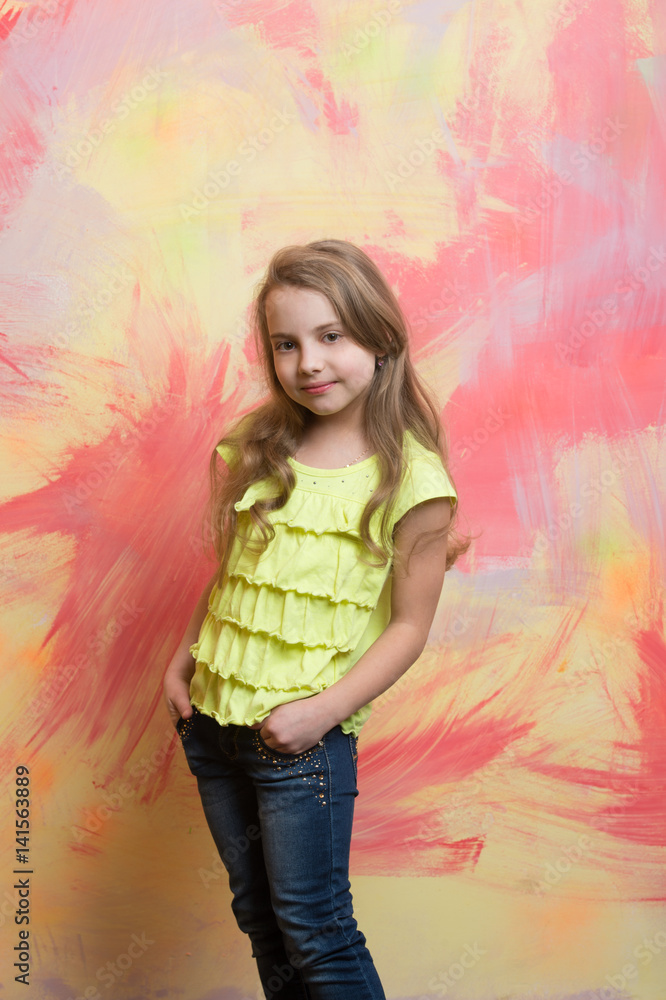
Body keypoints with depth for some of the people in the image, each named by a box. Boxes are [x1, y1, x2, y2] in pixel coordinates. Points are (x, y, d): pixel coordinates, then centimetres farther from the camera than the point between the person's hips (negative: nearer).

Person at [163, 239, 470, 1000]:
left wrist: (323, 709, -16)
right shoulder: (258, 447, 3)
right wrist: (183, 659, 4)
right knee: (258, 918, 19)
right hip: (212, 718, 6)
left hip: (302, 736, -5)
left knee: (314, 935, 6)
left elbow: (410, 624, -10)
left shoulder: (410, 476, -13)